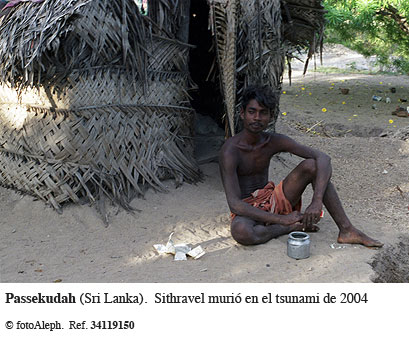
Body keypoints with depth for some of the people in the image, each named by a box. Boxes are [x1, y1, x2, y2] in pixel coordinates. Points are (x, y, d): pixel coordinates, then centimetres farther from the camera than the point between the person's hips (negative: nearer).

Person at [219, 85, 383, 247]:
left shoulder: (274, 141, -7)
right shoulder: (230, 150, -22)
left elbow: (323, 158, -14)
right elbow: (234, 204, -29)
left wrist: (317, 201, -30)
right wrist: (281, 219, -32)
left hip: (272, 199, 4)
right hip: (247, 210, -4)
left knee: (312, 165, -17)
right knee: (240, 231, -42)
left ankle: (347, 230, -16)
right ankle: (294, 227, -13)